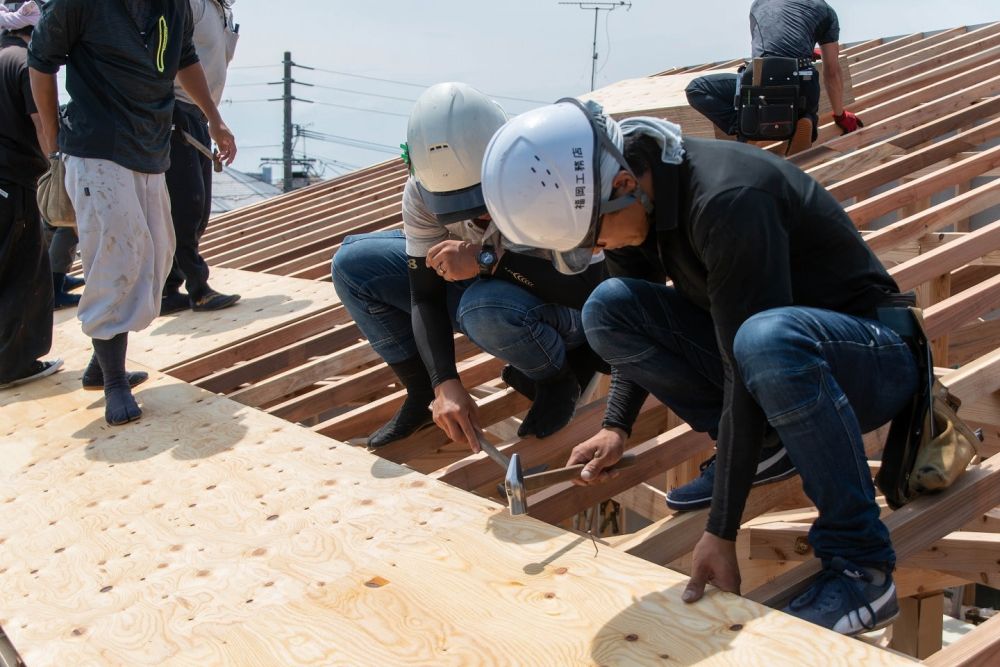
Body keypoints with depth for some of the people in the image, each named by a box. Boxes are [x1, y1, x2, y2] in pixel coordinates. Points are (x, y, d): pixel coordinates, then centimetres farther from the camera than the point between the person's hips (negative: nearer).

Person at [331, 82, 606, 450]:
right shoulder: (422, 192, -20)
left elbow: (589, 288, -36)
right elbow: (426, 296, -17)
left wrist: (487, 258, -41)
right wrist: (445, 384, -32)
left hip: (564, 309, -5)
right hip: (484, 288, 5)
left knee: (484, 305, -39)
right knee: (351, 264, -10)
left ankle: (559, 378, -7)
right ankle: (423, 393, 1)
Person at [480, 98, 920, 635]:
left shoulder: (728, 202, -30)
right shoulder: (636, 198, -5)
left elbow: (743, 369, -31)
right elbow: (643, 324, 12)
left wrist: (721, 531, -29)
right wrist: (615, 427, 1)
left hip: (872, 355, -7)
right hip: (781, 351, 7)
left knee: (765, 338, -42)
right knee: (607, 307, -9)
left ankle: (861, 568, -25)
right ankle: (760, 449, 0)